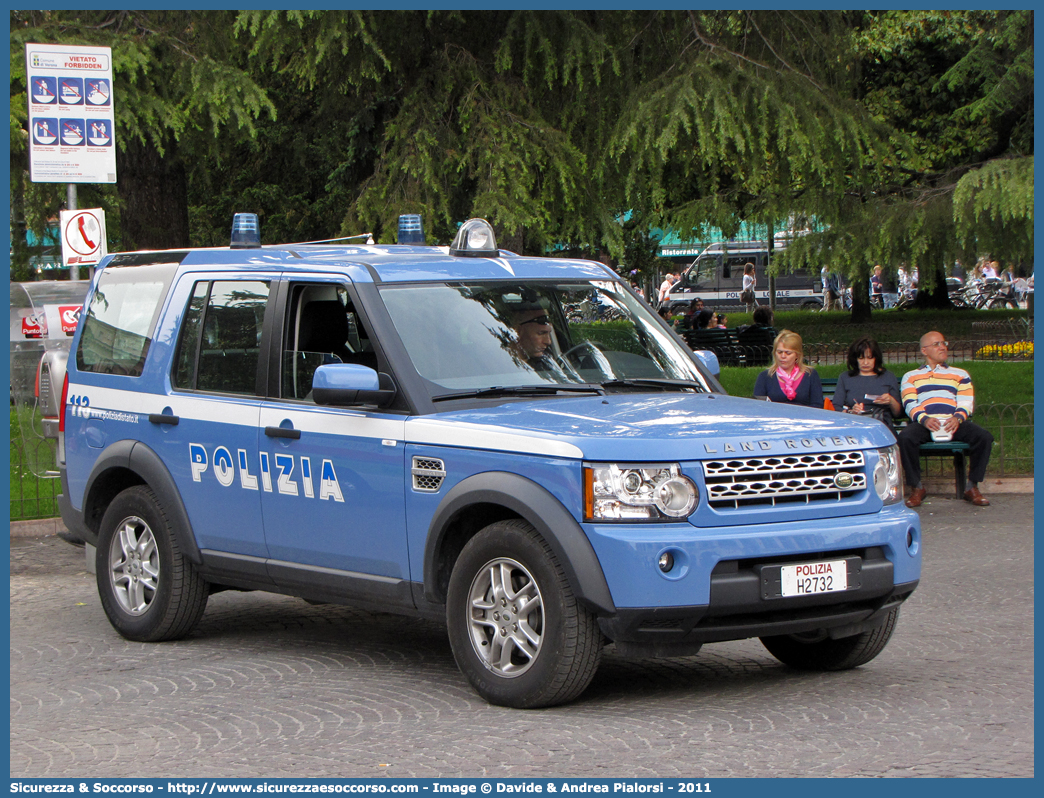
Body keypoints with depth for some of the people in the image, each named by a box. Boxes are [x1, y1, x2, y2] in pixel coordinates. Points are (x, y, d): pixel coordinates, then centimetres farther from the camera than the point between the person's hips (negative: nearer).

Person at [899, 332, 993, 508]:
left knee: (984, 437, -27)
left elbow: (966, 403, 12)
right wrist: (924, 419, -17)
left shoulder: (960, 374, 27)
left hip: (954, 423, 1)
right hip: (923, 423, -1)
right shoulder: (911, 376, 24)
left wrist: (957, 418, -13)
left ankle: (972, 487, -13)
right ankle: (916, 488, -18)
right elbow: (909, 404, 6)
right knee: (905, 438, -36)